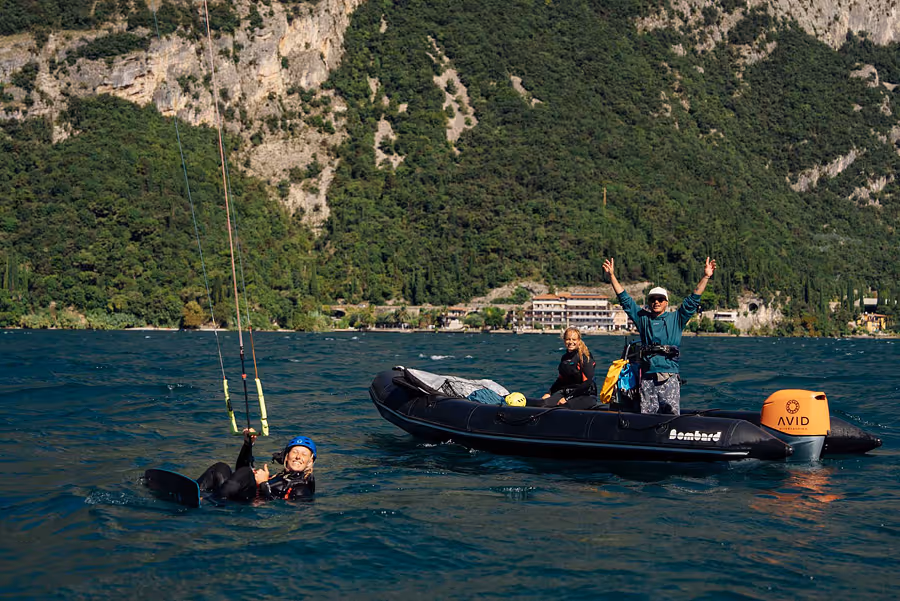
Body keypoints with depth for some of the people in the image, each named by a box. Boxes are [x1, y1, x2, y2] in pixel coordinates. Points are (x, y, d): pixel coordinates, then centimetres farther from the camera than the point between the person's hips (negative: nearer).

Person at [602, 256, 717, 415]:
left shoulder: (676, 319, 12)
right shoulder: (643, 318, 16)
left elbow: (692, 300, 6)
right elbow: (624, 298, 17)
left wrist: (705, 277, -1)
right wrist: (612, 275, 15)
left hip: (669, 377, -2)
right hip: (647, 377, 2)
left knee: (672, 415, -6)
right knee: (646, 417, 0)